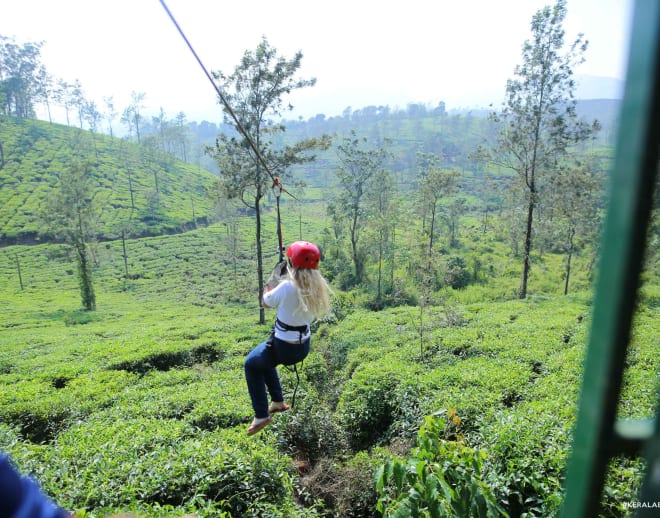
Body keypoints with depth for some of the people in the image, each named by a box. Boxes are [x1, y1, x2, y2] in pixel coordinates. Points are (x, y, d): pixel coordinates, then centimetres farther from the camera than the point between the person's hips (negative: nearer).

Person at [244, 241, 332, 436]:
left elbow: (265, 302, -6)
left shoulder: (286, 287, -25)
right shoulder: (317, 287, -7)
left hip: (283, 348, -7)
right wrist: (282, 279, 7)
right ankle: (278, 401, 39)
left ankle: (261, 416, 21)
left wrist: (274, 277, 3)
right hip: (303, 347, 7)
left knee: (251, 364, 21)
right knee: (263, 359, 33)